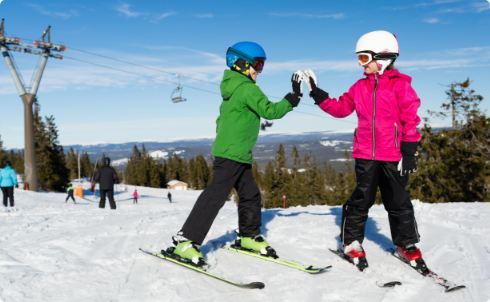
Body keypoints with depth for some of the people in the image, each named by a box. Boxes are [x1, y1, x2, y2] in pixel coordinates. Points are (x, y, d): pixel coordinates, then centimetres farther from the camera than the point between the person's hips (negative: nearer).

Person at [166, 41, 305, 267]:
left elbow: (221, 119, 22)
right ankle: (184, 241, -9)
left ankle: (248, 236, 29)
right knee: (215, 195, -11)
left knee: (250, 195, 15)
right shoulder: (247, 88, -12)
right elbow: (270, 111, -18)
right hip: (232, 155, -10)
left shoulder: (232, 89, 17)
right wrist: (293, 97, -12)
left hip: (240, 155, 10)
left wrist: (225, 144, 26)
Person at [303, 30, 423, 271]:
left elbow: (410, 120, -5)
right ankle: (351, 241, 20)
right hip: (366, 154, 3)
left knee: (398, 201, 8)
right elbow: (340, 108, 15)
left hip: (393, 155, -3)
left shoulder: (401, 85, -3)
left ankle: (407, 244, 23)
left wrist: (409, 152, -9)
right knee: (361, 199, 6)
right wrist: (317, 94, 7)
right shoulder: (360, 87, 10)